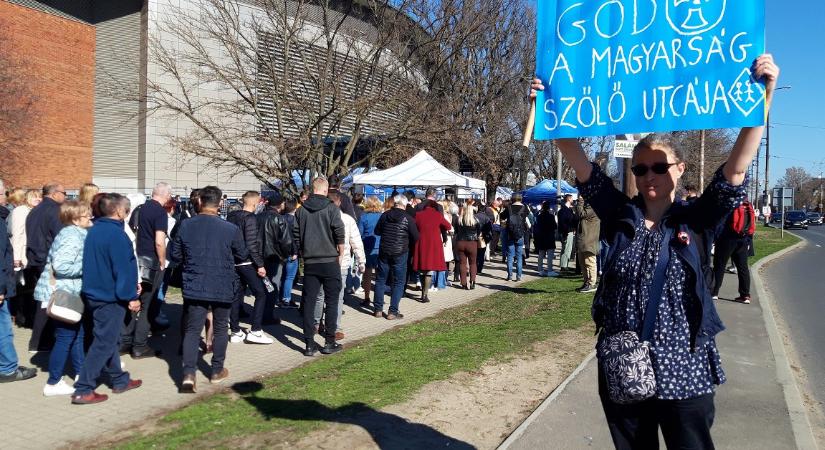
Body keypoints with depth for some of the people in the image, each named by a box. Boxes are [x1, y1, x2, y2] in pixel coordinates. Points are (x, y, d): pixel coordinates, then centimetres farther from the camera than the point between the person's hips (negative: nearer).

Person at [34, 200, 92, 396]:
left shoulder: (77, 233, 12)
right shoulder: (71, 236, -19)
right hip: (62, 294, -10)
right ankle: (53, 383, 6)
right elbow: (61, 266, -28)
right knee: (65, 337, -3)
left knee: (77, 333, 16)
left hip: (70, 292, 10)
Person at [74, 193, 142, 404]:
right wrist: (131, 297, -14)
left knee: (109, 339, 18)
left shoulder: (94, 230, 9)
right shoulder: (116, 234, -20)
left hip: (95, 293, 10)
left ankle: (119, 380, 29)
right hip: (111, 297, -10)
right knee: (104, 343, -2)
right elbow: (123, 268, -21)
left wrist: (131, 284, 17)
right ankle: (83, 390, 1)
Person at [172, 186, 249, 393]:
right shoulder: (231, 229, -11)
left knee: (192, 330, 6)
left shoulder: (185, 226, -6)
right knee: (220, 328, 15)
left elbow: (176, 255, 4)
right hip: (223, 288, -1)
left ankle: (189, 374, -6)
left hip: (194, 287, 1)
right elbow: (242, 255, 2)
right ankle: (217, 371, 24)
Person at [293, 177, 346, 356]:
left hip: (310, 263, 3)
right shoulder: (331, 208, -7)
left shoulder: (301, 210, 4)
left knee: (309, 302, 6)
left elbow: (296, 234, 6)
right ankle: (329, 342, 9)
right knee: (331, 301, 7)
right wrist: (340, 254, 0)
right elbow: (339, 233, -13)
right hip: (330, 261, -3)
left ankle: (309, 344, 7)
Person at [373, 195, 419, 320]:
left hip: (384, 252, 3)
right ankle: (393, 312, 2)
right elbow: (416, 238, -6)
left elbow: (377, 231, 8)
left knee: (380, 280, 13)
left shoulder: (385, 215, 0)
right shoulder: (408, 218, -9)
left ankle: (378, 309, 15)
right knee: (398, 282, 5)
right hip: (400, 254, -3)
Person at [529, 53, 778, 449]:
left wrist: (765, 94, -21)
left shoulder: (694, 220, -2)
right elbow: (578, 161, -4)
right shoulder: (620, 215, 1)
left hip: (683, 372, -2)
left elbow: (736, 168, -13)